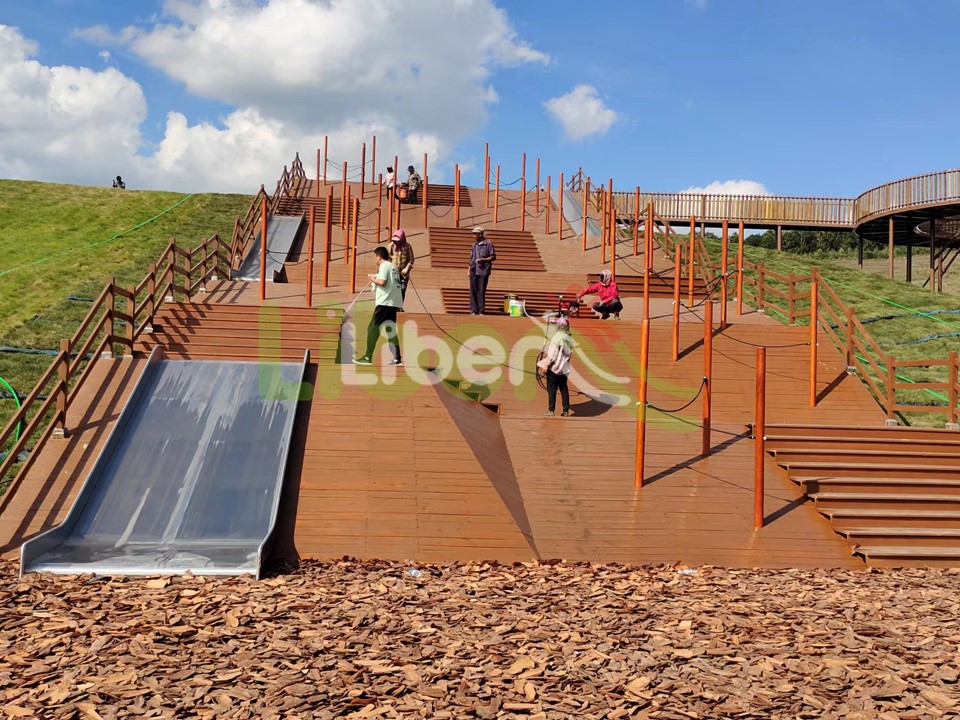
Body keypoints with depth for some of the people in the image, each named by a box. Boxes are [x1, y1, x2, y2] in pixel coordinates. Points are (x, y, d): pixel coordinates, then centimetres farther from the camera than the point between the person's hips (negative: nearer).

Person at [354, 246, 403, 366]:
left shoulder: (384, 266, -6)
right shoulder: (392, 266, 21)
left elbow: (382, 282, -19)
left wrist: (373, 279, -1)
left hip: (385, 303, -9)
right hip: (394, 303, 9)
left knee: (372, 328, -4)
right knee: (391, 330, 12)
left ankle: (368, 357, -6)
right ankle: (397, 358, 6)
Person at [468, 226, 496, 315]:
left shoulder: (488, 244, -3)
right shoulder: (474, 244, 13)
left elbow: (493, 257, -4)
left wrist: (482, 259, -15)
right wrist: (469, 269, 15)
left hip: (483, 271, -4)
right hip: (474, 271, 4)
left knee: (482, 291, -1)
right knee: (473, 291, 1)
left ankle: (481, 310, 7)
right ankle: (474, 310, 5)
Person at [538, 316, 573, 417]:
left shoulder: (557, 336, -14)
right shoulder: (569, 338, 6)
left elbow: (553, 352, -16)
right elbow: (570, 353, 11)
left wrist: (546, 364, -12)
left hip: (554, 367, -7)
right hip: (564, 368, 7)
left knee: (551, 389, 0)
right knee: (564, 389, 10)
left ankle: (551, 410, 0)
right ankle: (566, 410, 11)